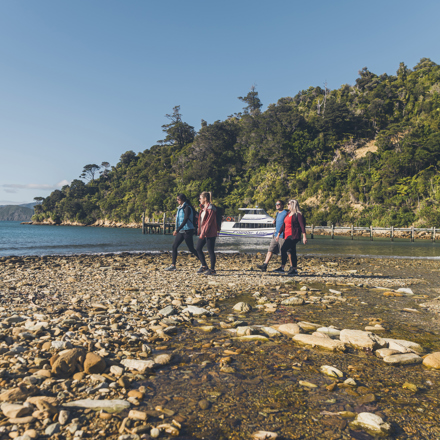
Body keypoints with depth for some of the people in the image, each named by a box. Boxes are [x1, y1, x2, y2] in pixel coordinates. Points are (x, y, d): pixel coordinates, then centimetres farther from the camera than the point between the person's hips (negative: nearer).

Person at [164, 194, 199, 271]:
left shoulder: (187, 208, -14)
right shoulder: (180, 208, 13)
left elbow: (185, 220, -22)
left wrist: (177, 230, -26)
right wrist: (177, 230, 19)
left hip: (187, 231, -9)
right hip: (181, 231, 9)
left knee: (191, 249, -3)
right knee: (174, 246, 2)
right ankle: (173, 265, 8)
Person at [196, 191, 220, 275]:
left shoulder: (210, 209, -15)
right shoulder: (204, 208, 14)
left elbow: (208, 222, -19)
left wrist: (203, 234, -20)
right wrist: (201, 233, 17)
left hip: (210, 234, -10)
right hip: (204, 233, 10)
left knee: (210, 251, -1)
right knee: (198, 248, 11)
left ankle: (212, 269, 9)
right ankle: (204, 266, 21)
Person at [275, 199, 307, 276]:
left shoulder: (298, 214, -8)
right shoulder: (288, 214, 17)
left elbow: (302, 226, -14)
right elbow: (284, 225, 22)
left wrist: (304, 236, -22)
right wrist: (279, 234, 21)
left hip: (294, 236, -9)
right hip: (288, 236, 9)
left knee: (283, 249, -17)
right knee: (292, 252, 10)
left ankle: (282, 267, -13)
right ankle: (294, 270, 16)